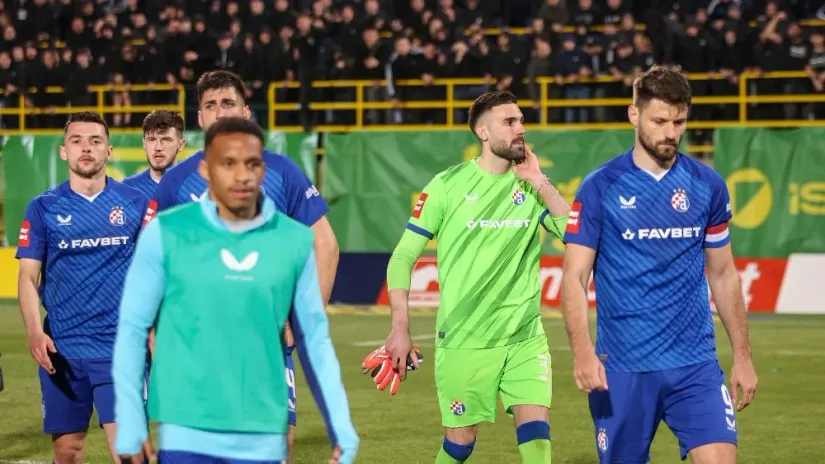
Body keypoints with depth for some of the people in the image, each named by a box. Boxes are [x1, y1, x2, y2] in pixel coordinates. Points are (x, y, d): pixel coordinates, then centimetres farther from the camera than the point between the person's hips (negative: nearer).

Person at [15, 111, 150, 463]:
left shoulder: (135, 203, 3)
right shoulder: (43, 208, 3)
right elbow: (28, 275, 2)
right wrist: (34, 331, -13)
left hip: (121, 347, -1)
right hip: (62, 351, 1)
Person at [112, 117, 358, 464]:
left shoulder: (294, 240, 4)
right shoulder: (166, 233, -3)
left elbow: (315, 339, 11)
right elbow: (133, 330, 0)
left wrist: (341, 429, 7)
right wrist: (130, 424, -5)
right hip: (187, 434, -2)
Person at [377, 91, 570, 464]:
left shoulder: (531, 186, 5)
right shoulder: (448, 185, -4)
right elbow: (402, 257, -1)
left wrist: (538, 182, -9)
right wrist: (400, 328, -8)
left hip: (525, 335, 2)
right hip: (463, 339, -2)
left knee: (536, 432, -10)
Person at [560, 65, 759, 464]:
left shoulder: (708, 186, 6)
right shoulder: (600, 188, -3)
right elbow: (574, 277, -5)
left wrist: (742, 355, 12)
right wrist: (583, 351, -20)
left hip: (696, 365, 2)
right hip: (622, 370, -2)